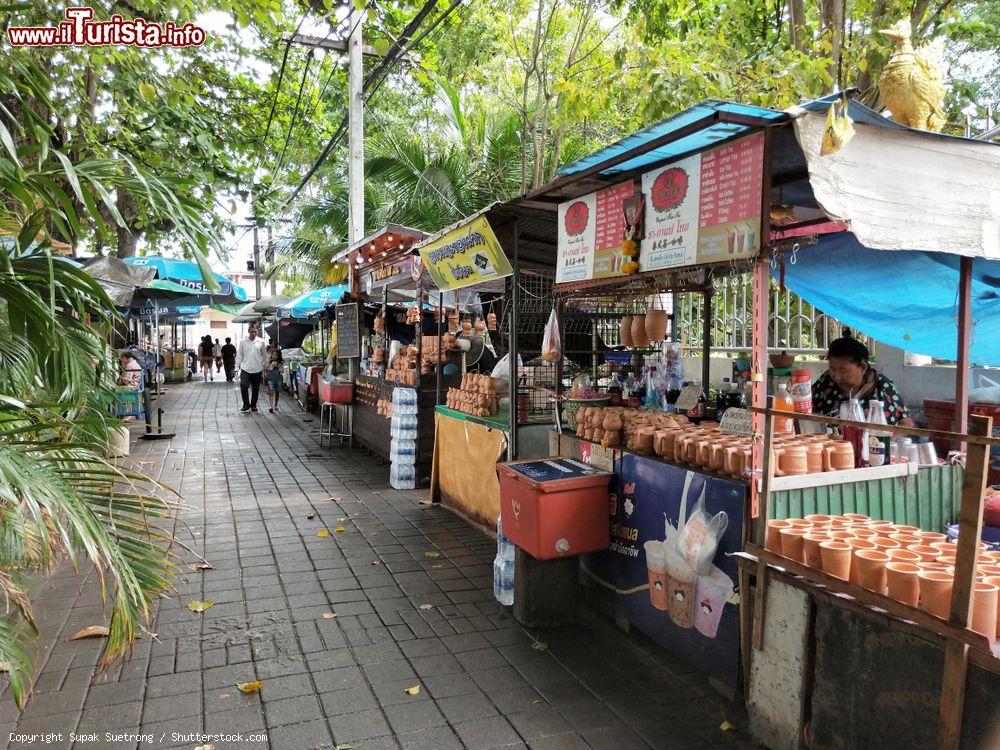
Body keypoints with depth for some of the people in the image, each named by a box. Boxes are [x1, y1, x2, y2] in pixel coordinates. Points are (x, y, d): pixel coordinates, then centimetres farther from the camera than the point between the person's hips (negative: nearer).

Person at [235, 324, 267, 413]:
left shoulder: (261, 342, 2)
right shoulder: (243, 342, 1)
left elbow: (264, 355, 11)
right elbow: (239, 355, 5)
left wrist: (265, 366, 8)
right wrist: (237, 367, -1)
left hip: (257, 370, 1)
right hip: (245, 369, -1)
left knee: (256, 389, 8)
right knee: (243, 386, -14)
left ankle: (253, 405, 22)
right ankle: (246, 404, 1)